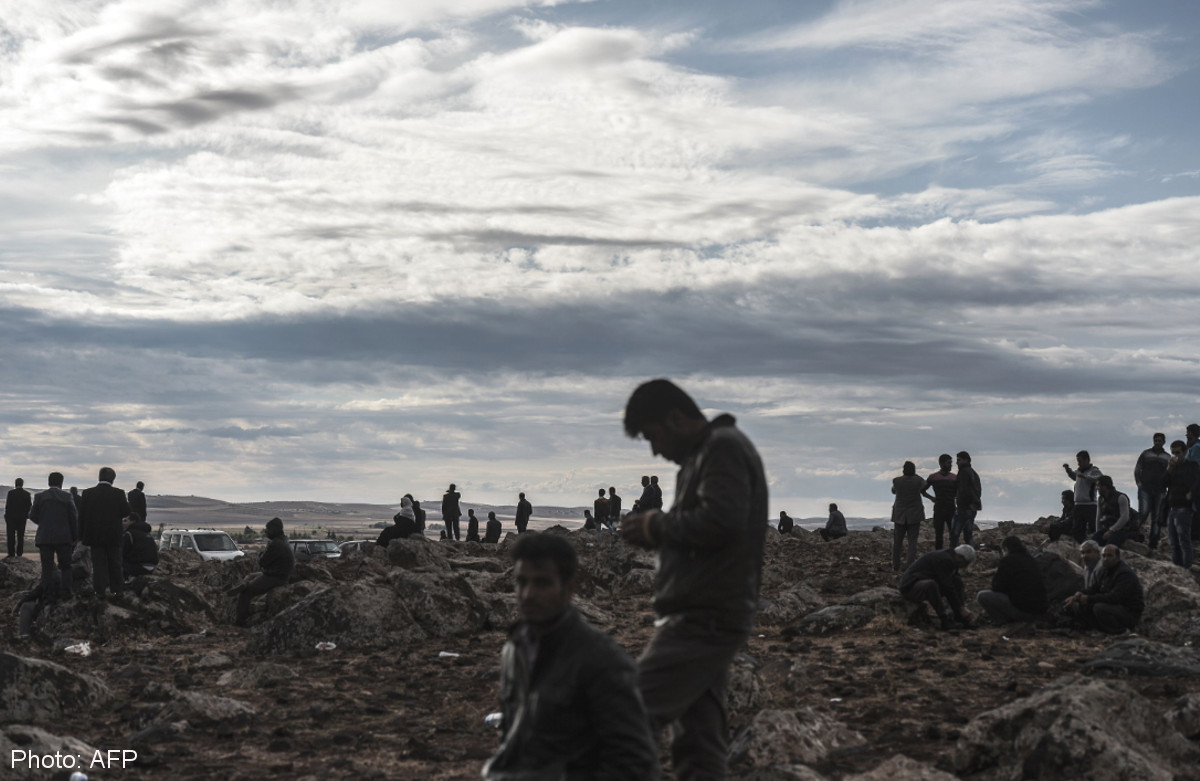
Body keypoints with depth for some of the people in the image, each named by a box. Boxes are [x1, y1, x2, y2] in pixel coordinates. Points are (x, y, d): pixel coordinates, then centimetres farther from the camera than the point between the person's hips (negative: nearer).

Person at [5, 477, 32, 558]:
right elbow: (29, 505, 2)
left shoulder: (11, 493, -9)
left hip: (11, 517, -3)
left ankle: (11, 554, -4)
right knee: (20, 536, 7)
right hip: (22, 518, 4)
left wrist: (6, 515, -2)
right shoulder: (27, 494, 1)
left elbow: (8, 505, -10)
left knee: (11, 536, 0)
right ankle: (19, 554, 5)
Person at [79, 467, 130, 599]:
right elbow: (125, 512, -7)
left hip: (94, 535, 0)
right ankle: (116, 589, 15)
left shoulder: (88, 493, -4)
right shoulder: (118, 493, -10)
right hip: (113, 534, 0)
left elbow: (82, 515, -2)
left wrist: (82, 535, 5)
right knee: (114, 563, 11)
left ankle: (100, 591, 4)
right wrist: (127, 502, 13)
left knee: (98, 563, 5)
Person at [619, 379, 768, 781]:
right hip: (706, 616, 10)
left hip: (704, 618, -10)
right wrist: (656, 533, 8)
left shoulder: (724, 447, -9)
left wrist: (657, 525, -11)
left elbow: (719, 521, -23)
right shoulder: (704, 455, 21)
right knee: (699, 739, 9)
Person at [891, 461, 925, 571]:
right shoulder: (918, 480, -9)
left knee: (897, 541, 9)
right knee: (912, 541, 1)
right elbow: (924, 486, 14)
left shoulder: (896, 481, -8)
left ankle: (895, 566, 11)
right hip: (914, 515, -1)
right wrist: (915, 475, 24)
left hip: (899, 515, 1)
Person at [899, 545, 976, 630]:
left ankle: (957, 617, 3)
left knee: (957, 580, 8)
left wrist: (960, 607, 12)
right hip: (911, 586, -11)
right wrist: (959, 609, -16)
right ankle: (944, 620, -29)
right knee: (930, 585, -41)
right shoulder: (944, 560, -23)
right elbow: (948, 588, -23)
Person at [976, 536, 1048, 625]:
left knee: (982, 595, -1)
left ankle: (1003, 621, -2)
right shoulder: (1032, 560, 17)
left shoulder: (1007, 560, -5)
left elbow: (997, 588, -1)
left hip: (1022, 611, -8)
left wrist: (997, 573, 16)